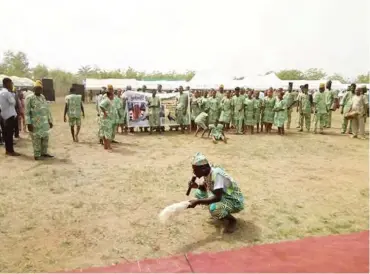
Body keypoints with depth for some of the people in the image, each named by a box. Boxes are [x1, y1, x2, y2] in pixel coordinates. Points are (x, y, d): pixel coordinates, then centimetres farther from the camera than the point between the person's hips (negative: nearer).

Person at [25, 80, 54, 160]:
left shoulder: (43, 97, 12)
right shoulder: (29, 98, -8)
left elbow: (47, 109, 17)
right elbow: (27, 112, -10)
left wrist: (50, 121, 16)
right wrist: (28, 123, -16)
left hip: (44, 122, 7)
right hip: (35, 123, -7)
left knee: (45, 138, 12)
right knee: (36, 138, -1)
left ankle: (44, 153, 25)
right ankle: (36, 155, 9)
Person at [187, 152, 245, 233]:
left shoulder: (216, 174, -30)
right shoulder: (207, 171, -6)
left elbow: (217, 198, -34)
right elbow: (206, 187, 10)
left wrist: (197, 202, -32)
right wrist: (197, 186, -11)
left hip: (235, 201, -9)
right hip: (224, 196, 9)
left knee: (213, 208, -35)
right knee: (198, 193, 1)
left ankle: (231, 220, -2)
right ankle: (222, 215, 12)